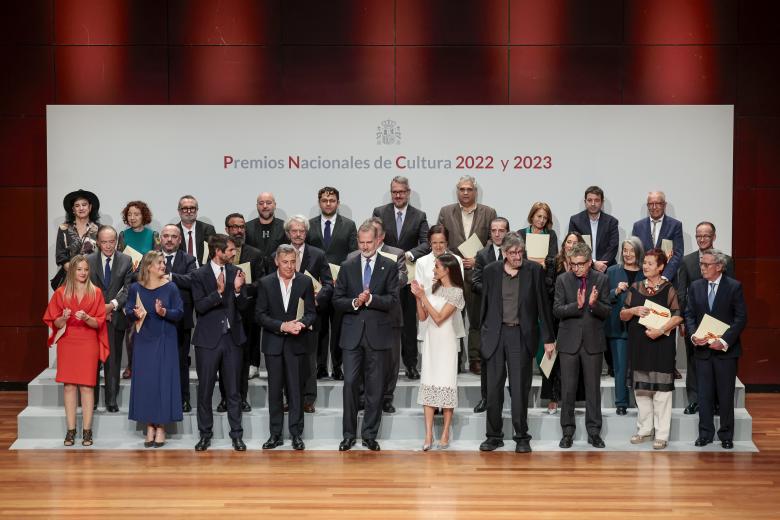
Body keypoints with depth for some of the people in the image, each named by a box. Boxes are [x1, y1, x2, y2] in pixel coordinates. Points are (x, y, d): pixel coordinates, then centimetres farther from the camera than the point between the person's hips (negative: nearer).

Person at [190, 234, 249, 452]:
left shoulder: (236, 272, 4)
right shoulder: (199, 275, -4)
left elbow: (243, 306, 2)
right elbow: (200, 306, -13)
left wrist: (238, 290, -16)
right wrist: (218, 292, -25)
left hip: (232, 337, 2)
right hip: (208, 339, -2)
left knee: (233, 390, 6)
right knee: (205, 390, 6)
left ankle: (237, 434, 13)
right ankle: (205, 434, 17)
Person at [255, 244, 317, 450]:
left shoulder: (305, 282, 2)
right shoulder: (265, 283, 1)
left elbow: (311, 313, 2)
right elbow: (260, 315, -2)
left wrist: (301, 323, -19)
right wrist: (282, 326, -15)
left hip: (297, 343, 0)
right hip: (273, 343, 0)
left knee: (296, 390, 2)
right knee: (274, 390, 6)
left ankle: (296, 433, 11)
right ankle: (275, 434, 14)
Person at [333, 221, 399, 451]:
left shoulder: (389, 267, 2)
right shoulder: (347, 267, 7)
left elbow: (393, 300, -5)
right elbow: (337, 300, 5)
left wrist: (370, 299, -19)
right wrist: (354, 303, -14)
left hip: (378, 334, -1)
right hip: (352, 334, 1)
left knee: (375, 387, 5)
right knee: (350, 383, -1)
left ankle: (370, 434, 15)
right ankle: (349, 434, 9)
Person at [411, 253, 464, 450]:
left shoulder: (456, 292, -8)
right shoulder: (435, 288, 11)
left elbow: (439, 318, -15)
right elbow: (422, 317, 9)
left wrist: (423, 297, -16)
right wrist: (417, 298, -4)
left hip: (445, 341, -6)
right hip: (430, 340, 6)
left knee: (446, 384, -2)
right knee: (428, 384, 0)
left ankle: (445, 433, 6)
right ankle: (428, 435, -2)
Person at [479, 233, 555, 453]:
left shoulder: (534, 270, 1)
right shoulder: (491, 271, 4)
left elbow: (542, 305, 2)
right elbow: (485, 305, 10)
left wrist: (548, 338, 1)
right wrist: (482, 334, 7)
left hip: (522, 335, -2)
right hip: (496, 334, 2)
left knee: (520, 388, 0)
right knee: (494, 388, 5)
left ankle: (522, 437, 11)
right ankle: (494, 435, 15)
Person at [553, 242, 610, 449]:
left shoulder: (601, 280, 0)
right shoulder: (563, 280, 0)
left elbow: (606, 312, -2)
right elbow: (557, 310, -6)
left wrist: (594, 304, -23)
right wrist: (576, 305, -22)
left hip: (593, 341, 0)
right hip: (569, 341, 0)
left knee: (593, 388, 7)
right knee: (568, 388, 4)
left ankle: (594, 432, 16)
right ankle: (567, 431, 14)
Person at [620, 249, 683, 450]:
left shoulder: (669, 289, -2)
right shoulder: (635, 288, 10)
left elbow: (678, 316, -8)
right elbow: (622, 315, 12)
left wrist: (660, 331, -19)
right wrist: (634, 310, -9)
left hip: (661, 344, -4)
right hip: (638, 344, 5)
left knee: (661, 389, -3)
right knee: (641, 388, 9)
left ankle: (661, 434, 2)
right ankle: (644, 429, 20)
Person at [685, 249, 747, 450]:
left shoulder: (734, 287, -4)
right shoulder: (695, 287, 6)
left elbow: (741, 318, -7)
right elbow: (689, 315, 7)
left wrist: (725, 340, -17)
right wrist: (693, 335, -11)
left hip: (726, 349, -3)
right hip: (702, 348, 3)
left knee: (726, 395, 4)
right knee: (704, 394, 6)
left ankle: (726, 435, 15)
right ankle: (705, 433, 15)